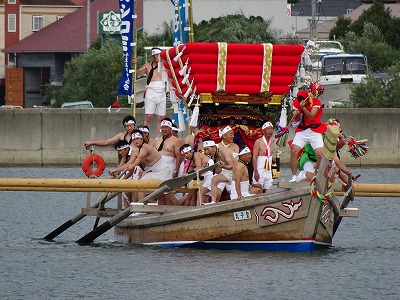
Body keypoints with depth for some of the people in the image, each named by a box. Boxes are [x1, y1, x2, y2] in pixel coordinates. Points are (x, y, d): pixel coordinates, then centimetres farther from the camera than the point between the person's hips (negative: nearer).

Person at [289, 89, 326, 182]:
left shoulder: (315, 102, -10)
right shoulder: (297, 103, 2)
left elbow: (311, 116, -20)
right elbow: (297, 119, 9)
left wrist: (303, 107, -33)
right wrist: (296, 114, -13)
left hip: (314, 131, -3)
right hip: (302, 130, 3)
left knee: (320, 155, -17)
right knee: (294, 151, -16)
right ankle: (294, 177, -7)